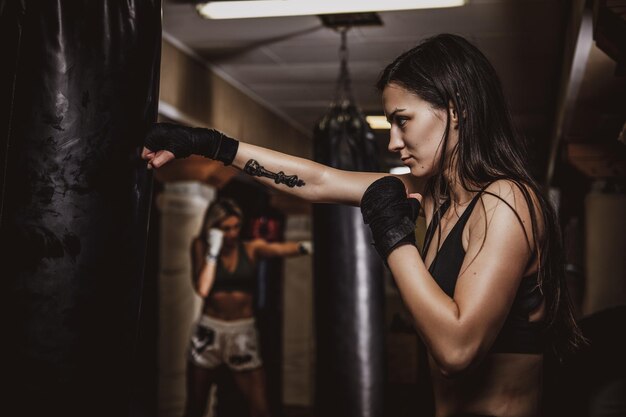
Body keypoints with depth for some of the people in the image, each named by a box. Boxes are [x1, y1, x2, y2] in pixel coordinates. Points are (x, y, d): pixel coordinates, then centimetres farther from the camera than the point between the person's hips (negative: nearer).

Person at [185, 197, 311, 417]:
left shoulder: (252, 248, -1)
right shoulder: (201, 246, 0)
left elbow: (280, 249, -23)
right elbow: (202, 289, -13)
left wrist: (304, 246, -43)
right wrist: (213, 251, -13)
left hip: (244, 333, 0)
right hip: (209, 331, 0)